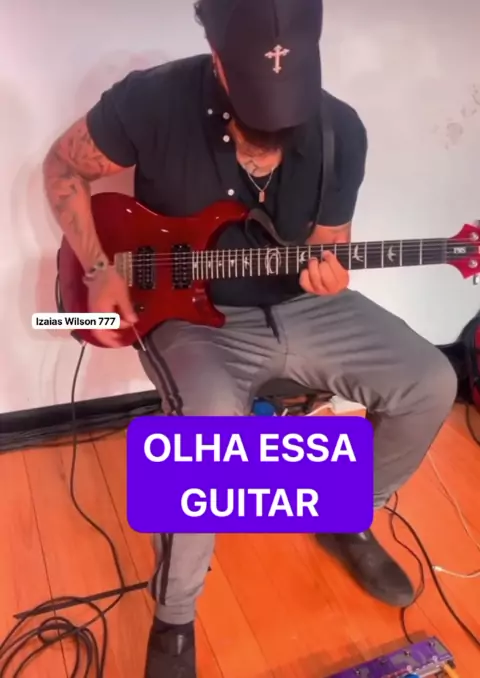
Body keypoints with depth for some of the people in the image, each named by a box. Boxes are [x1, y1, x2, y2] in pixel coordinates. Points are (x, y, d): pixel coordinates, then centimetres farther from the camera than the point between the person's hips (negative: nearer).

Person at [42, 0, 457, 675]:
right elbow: (63, 167, -1)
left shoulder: (341, 131, -8)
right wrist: (98, 270, -11)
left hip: (298, 304, 4)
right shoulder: (152, 101, -17)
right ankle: (174, 614, -2)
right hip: (191, 313, -3)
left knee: (431, 385, -6)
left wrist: (326, 273, -21)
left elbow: (326, 247, 3)